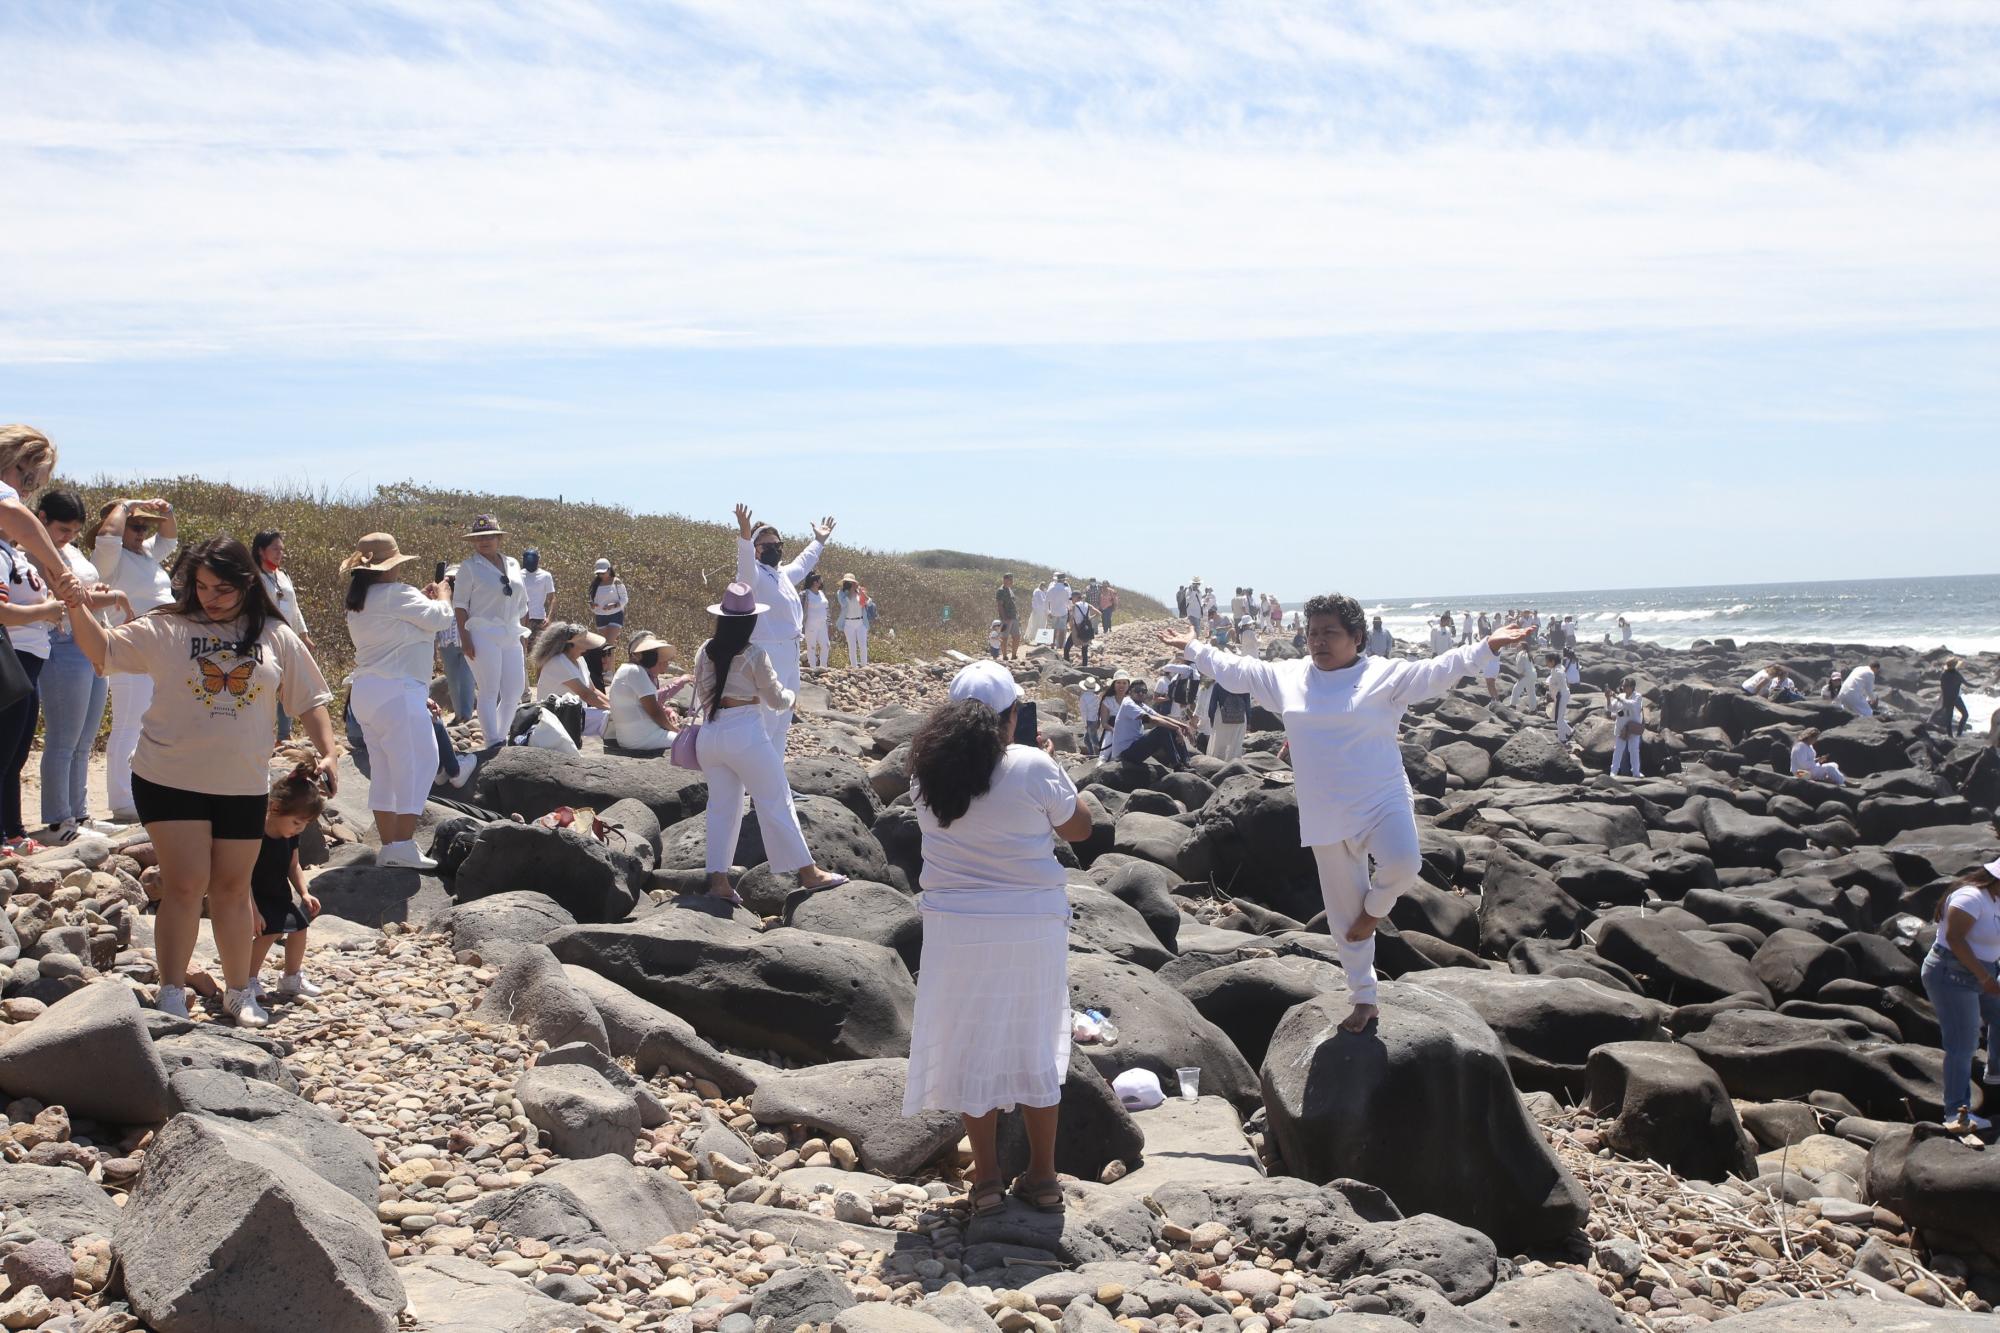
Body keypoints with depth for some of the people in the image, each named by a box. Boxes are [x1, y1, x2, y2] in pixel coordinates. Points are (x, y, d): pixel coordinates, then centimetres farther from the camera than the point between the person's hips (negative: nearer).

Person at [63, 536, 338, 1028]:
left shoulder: (275, 637, 3)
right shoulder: (167, 629, -2)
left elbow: (309, 701, 7)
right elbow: (104, 652, -7)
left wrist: (328, 752, -2)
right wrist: (76, 608, -22)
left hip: (244, 785, 2)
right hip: (170, 780, -2)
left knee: (231, 888, 12)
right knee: (185, 885, -7)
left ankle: (239, 992, 23)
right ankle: (171, 996, 2)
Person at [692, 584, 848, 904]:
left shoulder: (705, 652, 4)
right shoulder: (754, 654, -10)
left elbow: (701, 696, 13)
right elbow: (776, 699, -1)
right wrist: (789, 696, 20)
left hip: (709, 734, 5)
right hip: (745, 733, -5)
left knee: (722, 806, 13)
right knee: (776, 803, 4)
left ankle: (718, 880, 9)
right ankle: (807, 872, 11)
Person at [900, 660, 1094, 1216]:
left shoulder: (928, 774, -4)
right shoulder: (1034, 768, -13)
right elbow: (1079, 829, 1)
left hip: (957, 929, 1)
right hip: (1032, 925, -1)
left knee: (971, 1046, 13)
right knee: (1034, 1046, 13)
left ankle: (987, 1180, 18)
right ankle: (1043, 1178, 22)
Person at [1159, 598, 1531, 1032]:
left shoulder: (1384, 675, -3)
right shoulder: (1286, 677, 8)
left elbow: (1437, 672, -10)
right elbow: (1234, 670, 19)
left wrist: (1487, 647, -21)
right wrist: (1192, 649, 23)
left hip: (1383, 801, -4)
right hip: (1325, 817, 4)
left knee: (1402, 864, -33)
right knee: (1343, 911, 9)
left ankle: (1375, 908, 4)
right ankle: (1364, 999, 25)